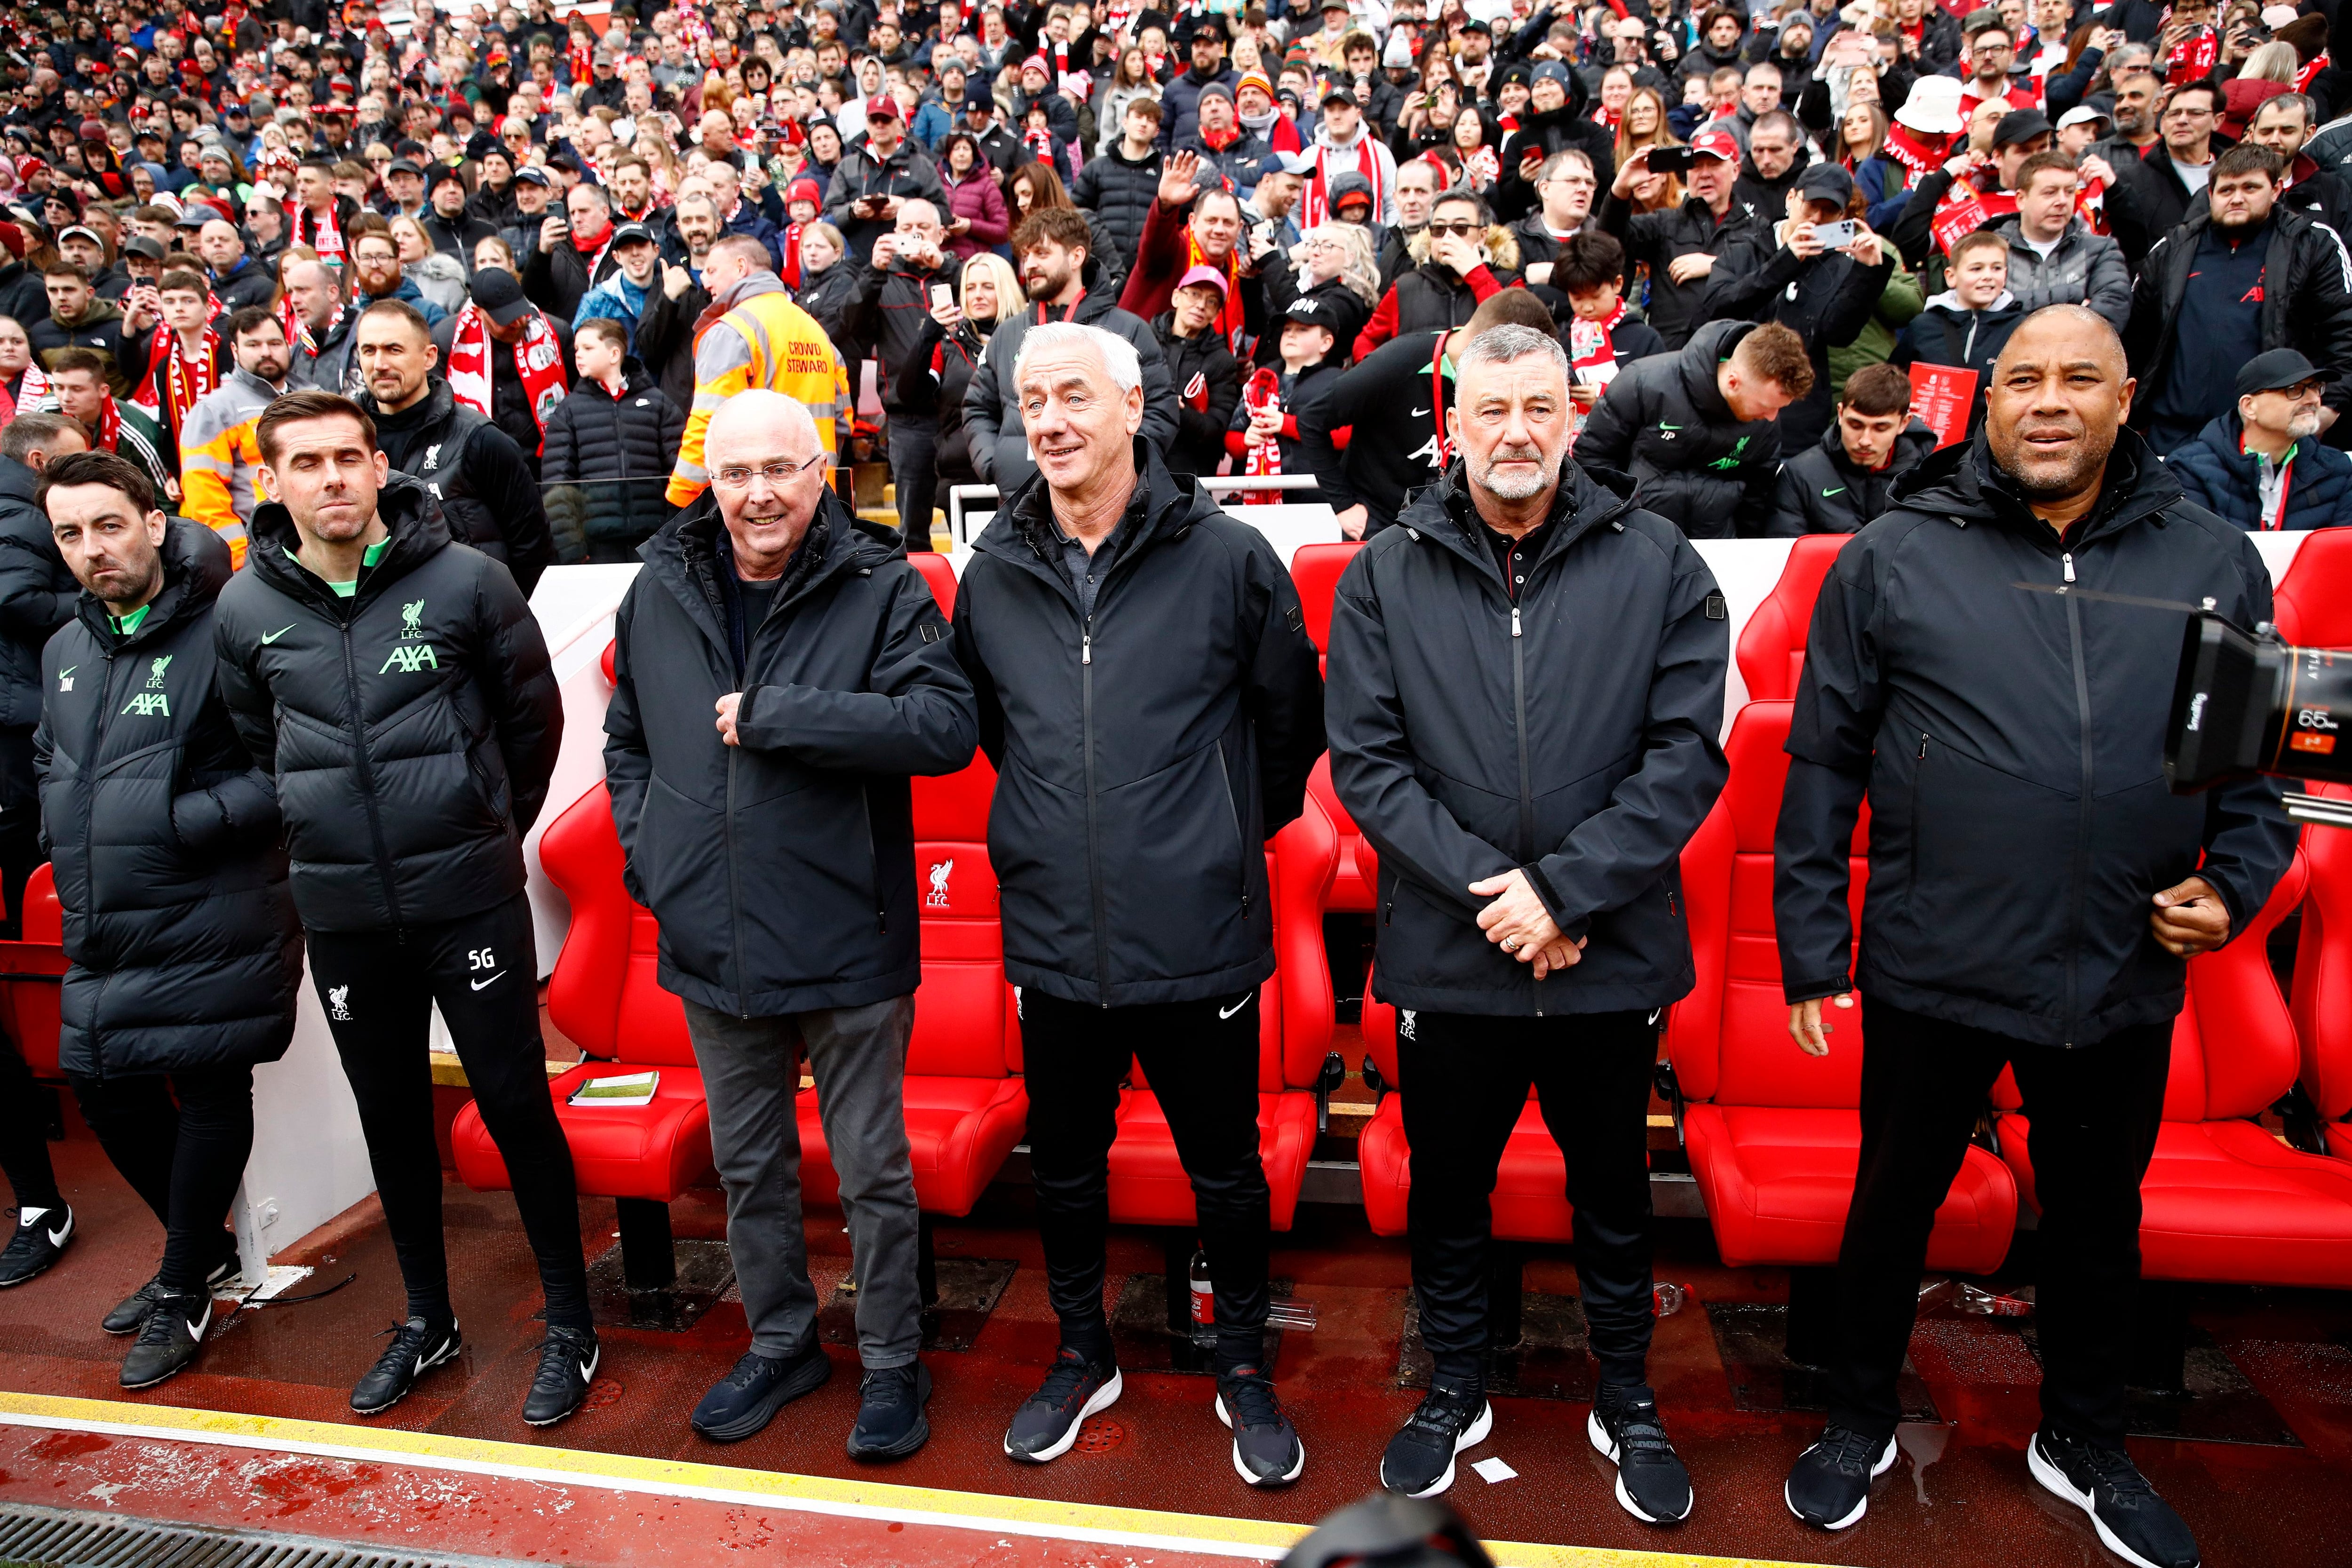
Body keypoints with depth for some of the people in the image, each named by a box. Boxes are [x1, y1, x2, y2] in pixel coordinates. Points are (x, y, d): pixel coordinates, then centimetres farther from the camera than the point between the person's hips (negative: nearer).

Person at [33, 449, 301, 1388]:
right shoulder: (64, 652, 13)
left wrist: (189, 819, -19)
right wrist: (70, 854, 13)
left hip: (209, 919, -8)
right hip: (103, 926, 8)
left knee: (209, 1095, 2)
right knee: (103, 1085, 16)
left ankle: (183, 1293, 20)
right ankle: (206, 1250, 36)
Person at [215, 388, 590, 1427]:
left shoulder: (464, 579, -6)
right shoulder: (246, 609, 3)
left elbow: (534, 715, 4)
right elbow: (253, 745, 17)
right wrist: (324, 836, 14)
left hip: (470, 896, -3)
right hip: (340, 910, 4)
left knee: (516, 1104, 2)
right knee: (390, 1115, 15)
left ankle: (568, 1322, 17)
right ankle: (427, 1319, 32)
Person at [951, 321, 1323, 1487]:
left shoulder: (1228, 558, -6)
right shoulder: (993, 575, 4)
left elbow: (1292, 721, 5)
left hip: (1199, 937, -3)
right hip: (1055, 940, 3)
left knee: (1226, 1169, 12)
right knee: (1064, 1166, 18)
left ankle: (1243, 1366, 35)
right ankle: (1082, 1353, 41)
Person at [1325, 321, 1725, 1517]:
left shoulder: (1657, 566, -2)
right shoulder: (1385, 576, 0)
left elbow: (1686, 756, -8)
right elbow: (1367, 763, -6)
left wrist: (1567, 890, -17)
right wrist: (1486, 883, -16)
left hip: (1611, 955, 0)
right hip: (1444, 956, 1)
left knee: (1613, 1193, 18)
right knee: (1446, 1189, 17)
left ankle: (1627, 1402, 41)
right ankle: (1455, 1388, 41)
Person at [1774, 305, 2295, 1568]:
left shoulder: (2216, 562, 4)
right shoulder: (1891, 559, -5)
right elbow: (1823, 766, -4)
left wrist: (2236, 884, -5)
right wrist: (1811, 948, -5)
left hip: (2125, 983, 3)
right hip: (1932, 974, -2)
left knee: (2099, 1222, 21)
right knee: (1893, 1208, 14)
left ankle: (2083, 1443, 45)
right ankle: (1860, 1426, 37)